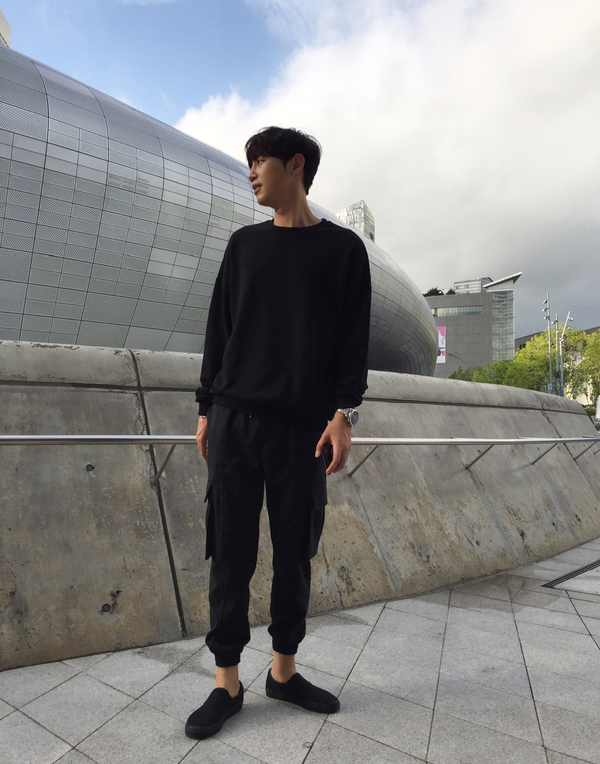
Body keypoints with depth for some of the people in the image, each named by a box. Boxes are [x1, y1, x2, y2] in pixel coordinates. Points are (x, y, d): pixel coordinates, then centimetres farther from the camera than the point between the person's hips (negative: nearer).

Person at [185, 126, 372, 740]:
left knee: (294, 554, 6)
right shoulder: (243, 243, 16)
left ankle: (284, 670, 26)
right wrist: (206, 408, 8)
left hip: (302, 427, -1)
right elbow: (219, 329, 13)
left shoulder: (343, 247, 9)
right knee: (230, 554, 3)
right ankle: (227, 682, 18)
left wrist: (344, 413, -8)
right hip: (233, 419, 2)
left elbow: (353, 339, 3)